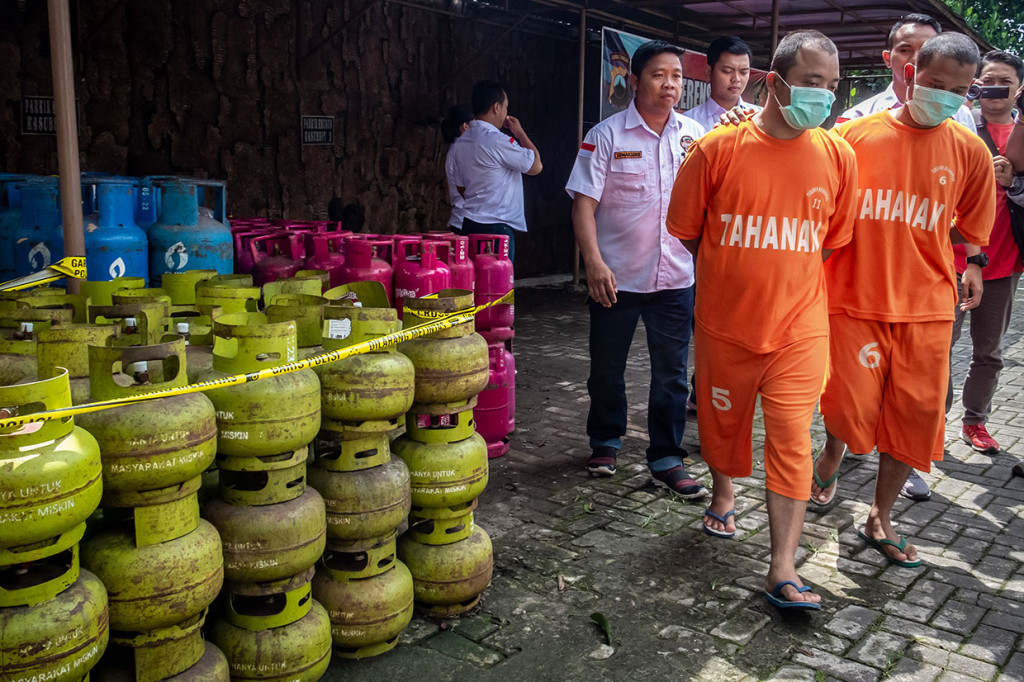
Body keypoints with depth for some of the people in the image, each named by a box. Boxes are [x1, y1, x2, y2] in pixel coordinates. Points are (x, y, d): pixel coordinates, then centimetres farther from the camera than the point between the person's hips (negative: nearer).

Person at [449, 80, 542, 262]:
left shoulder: (460, 143, 12)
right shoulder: (497, 141, -15)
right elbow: (535, 166, -6)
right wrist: (520, 133, 3)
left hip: (470, 223, 9)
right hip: (496, 227, -9)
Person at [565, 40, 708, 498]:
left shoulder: (694, 135, 5)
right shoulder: (606, 135, -5)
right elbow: (584, 203, -9)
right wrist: (594, 263, -19)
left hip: (676, 276, 2)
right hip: (616, 275, -2)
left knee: (672, 373, 6)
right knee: (607, 367, 12)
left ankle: (666, 458, 19)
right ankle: (605, 442, 33)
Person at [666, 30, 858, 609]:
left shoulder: (838, 155, -2)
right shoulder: (718, 149, -9)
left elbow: (833, 240, 12)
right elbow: (687, 230, 2)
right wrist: (739, 274, 10)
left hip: (798, 326, 0)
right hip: (724, 322, 0)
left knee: (792, 439, -4)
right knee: (723, 421, 17)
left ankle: (782, 571, 1)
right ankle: (724, 494, 48)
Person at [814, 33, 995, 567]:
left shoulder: (970, 151, 3)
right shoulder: (853, 136, -2)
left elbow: (967, 233, 13)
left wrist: (911, 240, 4)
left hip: (926, 309, 2)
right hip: (855, 300, -2)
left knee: (916, 419, 7)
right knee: (851, 410, -7)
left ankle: (880, 518, 28)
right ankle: (833, 454, 31)